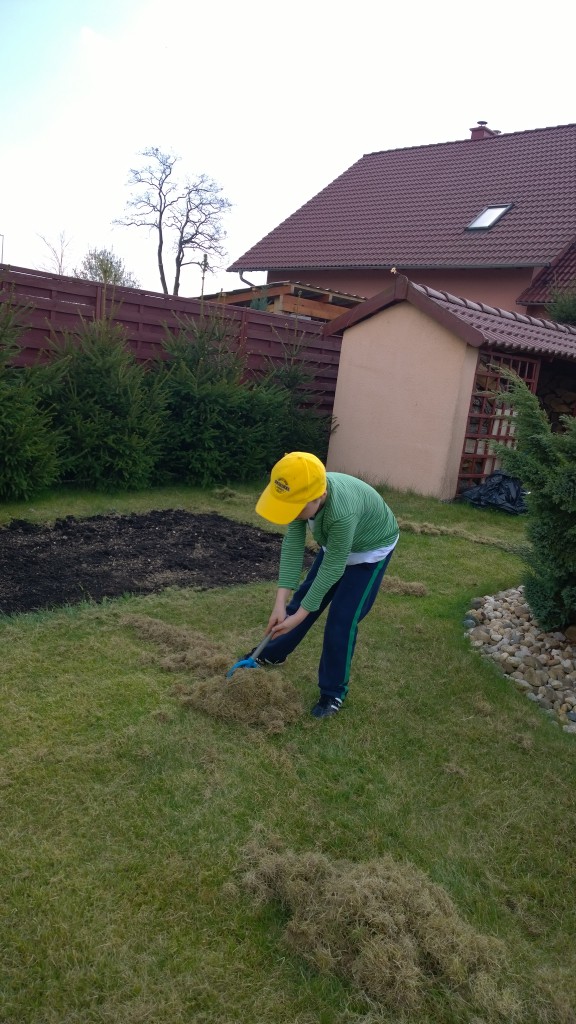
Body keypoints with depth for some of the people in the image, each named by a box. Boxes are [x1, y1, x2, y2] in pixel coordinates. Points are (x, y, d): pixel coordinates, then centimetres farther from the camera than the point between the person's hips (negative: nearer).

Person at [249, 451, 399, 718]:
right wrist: (281, 601, -27)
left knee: (341, 620, -8)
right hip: (335, 545, 6)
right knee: (303, 597, 13)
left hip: (371, 549, -6)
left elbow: (332, 570, -33)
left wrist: (298, 615, -26)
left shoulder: (342, 513, -45)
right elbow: (292, 546, -22)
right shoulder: (301, 494, -27)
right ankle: (272, 654, 35)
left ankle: (334, 692, 11)